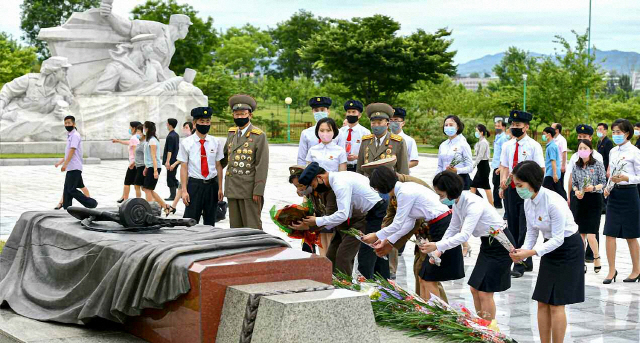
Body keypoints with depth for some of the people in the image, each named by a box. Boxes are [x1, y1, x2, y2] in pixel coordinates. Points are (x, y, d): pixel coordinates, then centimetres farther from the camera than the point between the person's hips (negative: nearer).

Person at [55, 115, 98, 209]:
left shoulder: (75, 135, -11)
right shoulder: (69, 136, 19)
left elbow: (72, 151, -20)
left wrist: (65, 164, -24)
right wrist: (60, 162, 25)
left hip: (74, 168, -10)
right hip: (70, 168, 10)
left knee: (71, 190, -11)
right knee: (67, 190, 8)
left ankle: (91, 203, -4)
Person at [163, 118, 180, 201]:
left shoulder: (170, 136, -16)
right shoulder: (176, 135, 13)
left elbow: (169, 150, -21)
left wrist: (167, 161, -23)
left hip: (171, 160, -9)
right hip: (175, 160, 9)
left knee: (170, 179, -2)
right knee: (173, 178, 15)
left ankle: (172, 196, 1)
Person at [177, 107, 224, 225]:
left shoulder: (215, 142, 6)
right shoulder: (186, 143, -2)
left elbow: (219, 166, 8)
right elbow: (184, 168, -3)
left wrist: (220, 188, 5)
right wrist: (184, 190, -8)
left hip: (212, 185, 3)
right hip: (194, 184, -3)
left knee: (210, 222, 10)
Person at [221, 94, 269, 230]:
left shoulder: (259, 136, -8)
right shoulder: (232, 133, 11)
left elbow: (262, 166, -12)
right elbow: (224, 157, 24)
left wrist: (258, 191, -15)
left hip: (249, 190, -6)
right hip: (232, 189, 6)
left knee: (252, 227, -2)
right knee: (235, 226, 11)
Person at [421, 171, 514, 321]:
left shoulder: (473, 204, -29)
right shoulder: (457, 203, -2)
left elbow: (465, 235, -38)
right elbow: (453, 229, 8)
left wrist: (437, 245, -42)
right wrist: (439, 251, -3)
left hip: (501, 245, -9)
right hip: (487, 243, 9)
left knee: (485, 292, -9)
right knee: (475, 288, 10)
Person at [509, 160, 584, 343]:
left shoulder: (554, 202, -27)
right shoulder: (528, 202, -3)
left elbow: (558, 239, -26)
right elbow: (532, 232, 5)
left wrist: (530, 253, -31)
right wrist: (523, 250, -13)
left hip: (569, 249, -8)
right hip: (550, 248, 8)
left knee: (556, 304, -7)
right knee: (542, 302, 6)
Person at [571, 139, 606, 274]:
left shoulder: (598, 164, -2)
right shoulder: (576, 166, 9)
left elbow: (603, 182, -2)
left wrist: (594, 188, -21)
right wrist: (576, 191, -7)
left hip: (594, 199, -4)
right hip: (581, 200, 4)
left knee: (590, 234, -10)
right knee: (581, 234, 5)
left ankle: (597, 258, 13)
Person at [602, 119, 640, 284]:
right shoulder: (613, 151, 11)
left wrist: (626, 178, -24)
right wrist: (608, 187, 3)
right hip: (614, 194, 6)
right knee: (610, 233, 0)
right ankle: (612, 270, 6)